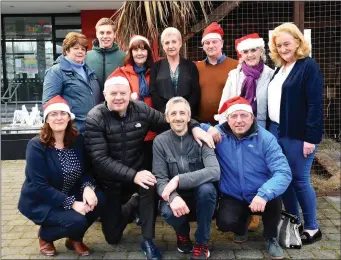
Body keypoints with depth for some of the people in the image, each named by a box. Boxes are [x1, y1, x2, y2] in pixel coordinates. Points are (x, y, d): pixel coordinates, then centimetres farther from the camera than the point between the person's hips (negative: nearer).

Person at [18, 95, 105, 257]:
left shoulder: (78, 140, -4)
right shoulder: (36, 146, -19)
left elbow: (86, 170, 0)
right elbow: (40, 186, -23)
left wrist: (88, 188, -24)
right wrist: (72, 204, -28)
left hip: (70, 195, 5)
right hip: (40, 201, -5)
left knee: (98, 199, -21)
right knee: (77, 221, -28)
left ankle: (75, 238, 6)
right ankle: (45, 235, 7)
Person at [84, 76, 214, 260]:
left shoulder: (141, 110, -8)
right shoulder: (95, 119, -18)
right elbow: (100, 159, -24)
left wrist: (194, 126, -17)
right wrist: (133, 175, -35)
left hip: (136, 172, 2)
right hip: (109, 180, -1)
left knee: (151, 184, -34)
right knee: (113, 237, 2)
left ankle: (148, 241, -15)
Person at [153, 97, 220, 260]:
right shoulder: (160, 141, -7)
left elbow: (215, 171, -26)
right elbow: (159, 179, -12)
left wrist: (178, 179, -33)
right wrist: (173, 197, -34)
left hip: (200, 196, 0)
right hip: (177, 197, 0)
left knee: (207, 188, -34)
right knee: (168, 212, -33)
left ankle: (202, 244, -10)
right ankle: (183, 233, 7)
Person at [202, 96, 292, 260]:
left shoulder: (266, 138, -12)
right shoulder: (219, 134, -7)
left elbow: (283, 172, -21)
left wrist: (263, 194, -37)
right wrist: (205, 129, -22)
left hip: (260, 196, 0)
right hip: (233, 197, 1)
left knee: (272, 198, -33)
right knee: (225, 222, -28)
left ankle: (271, 238, 1)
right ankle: (241, 226, 15)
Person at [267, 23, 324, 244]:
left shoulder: (309, 66, -9)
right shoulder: (280, 68, 15)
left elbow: (315, 104, -15)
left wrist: (311, 137, -19)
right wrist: (270, 128, 11)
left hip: (297, 135, -7)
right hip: (276, 131, 7)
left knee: (300, 180, -1)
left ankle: (312, 228, 15)